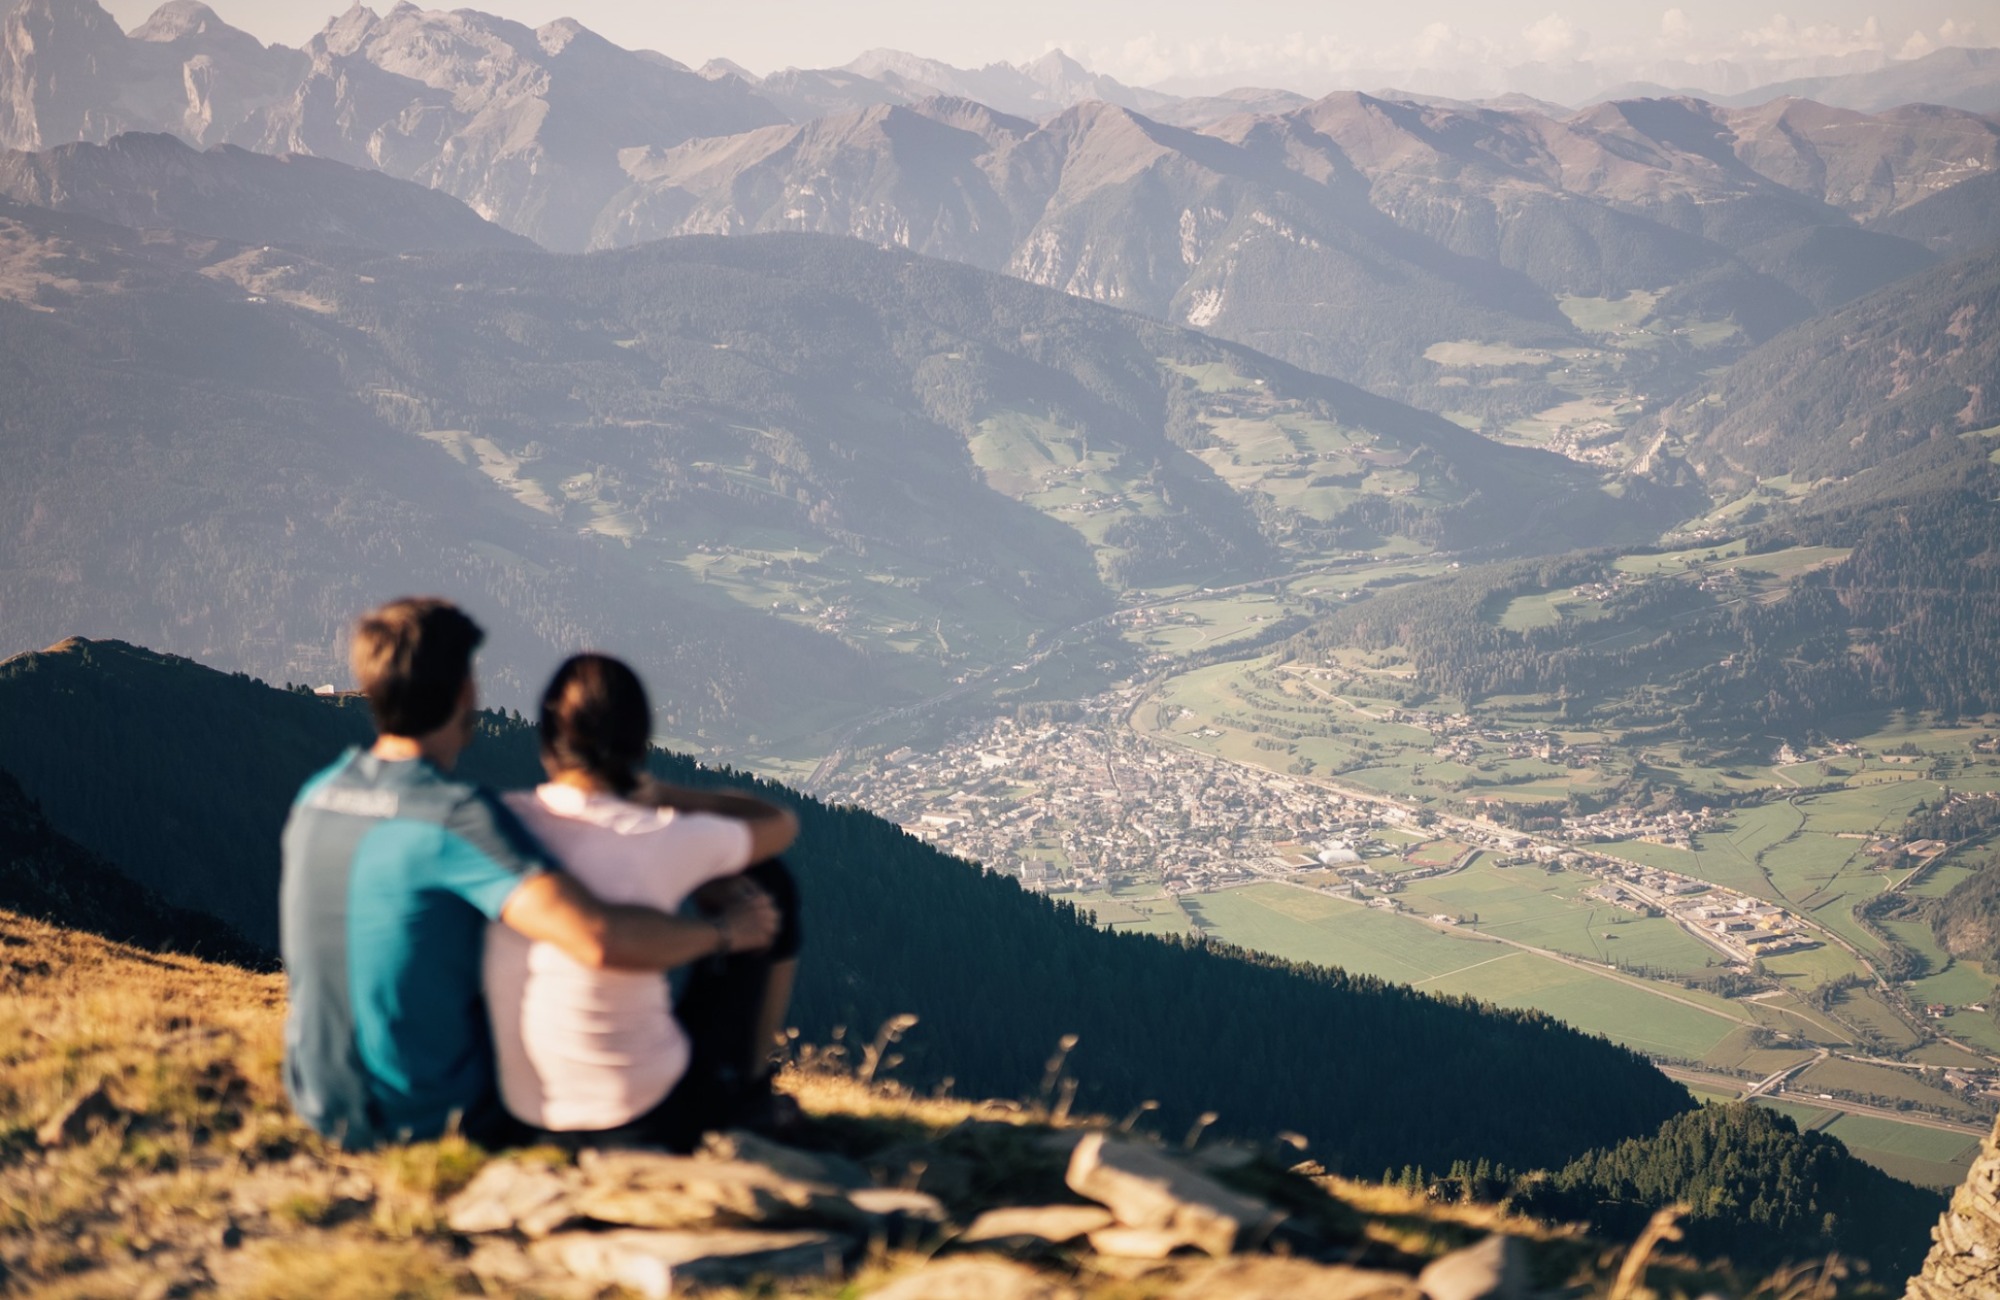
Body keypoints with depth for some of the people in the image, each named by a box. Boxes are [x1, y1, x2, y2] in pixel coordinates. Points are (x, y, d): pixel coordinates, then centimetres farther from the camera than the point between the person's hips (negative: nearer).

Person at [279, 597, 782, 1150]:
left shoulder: (317, 793, -3)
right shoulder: (457, 817, -26)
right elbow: (599, 941, -37)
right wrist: (724, 930, -20)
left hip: (317, 1104, 7)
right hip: (433, 1119, -7)